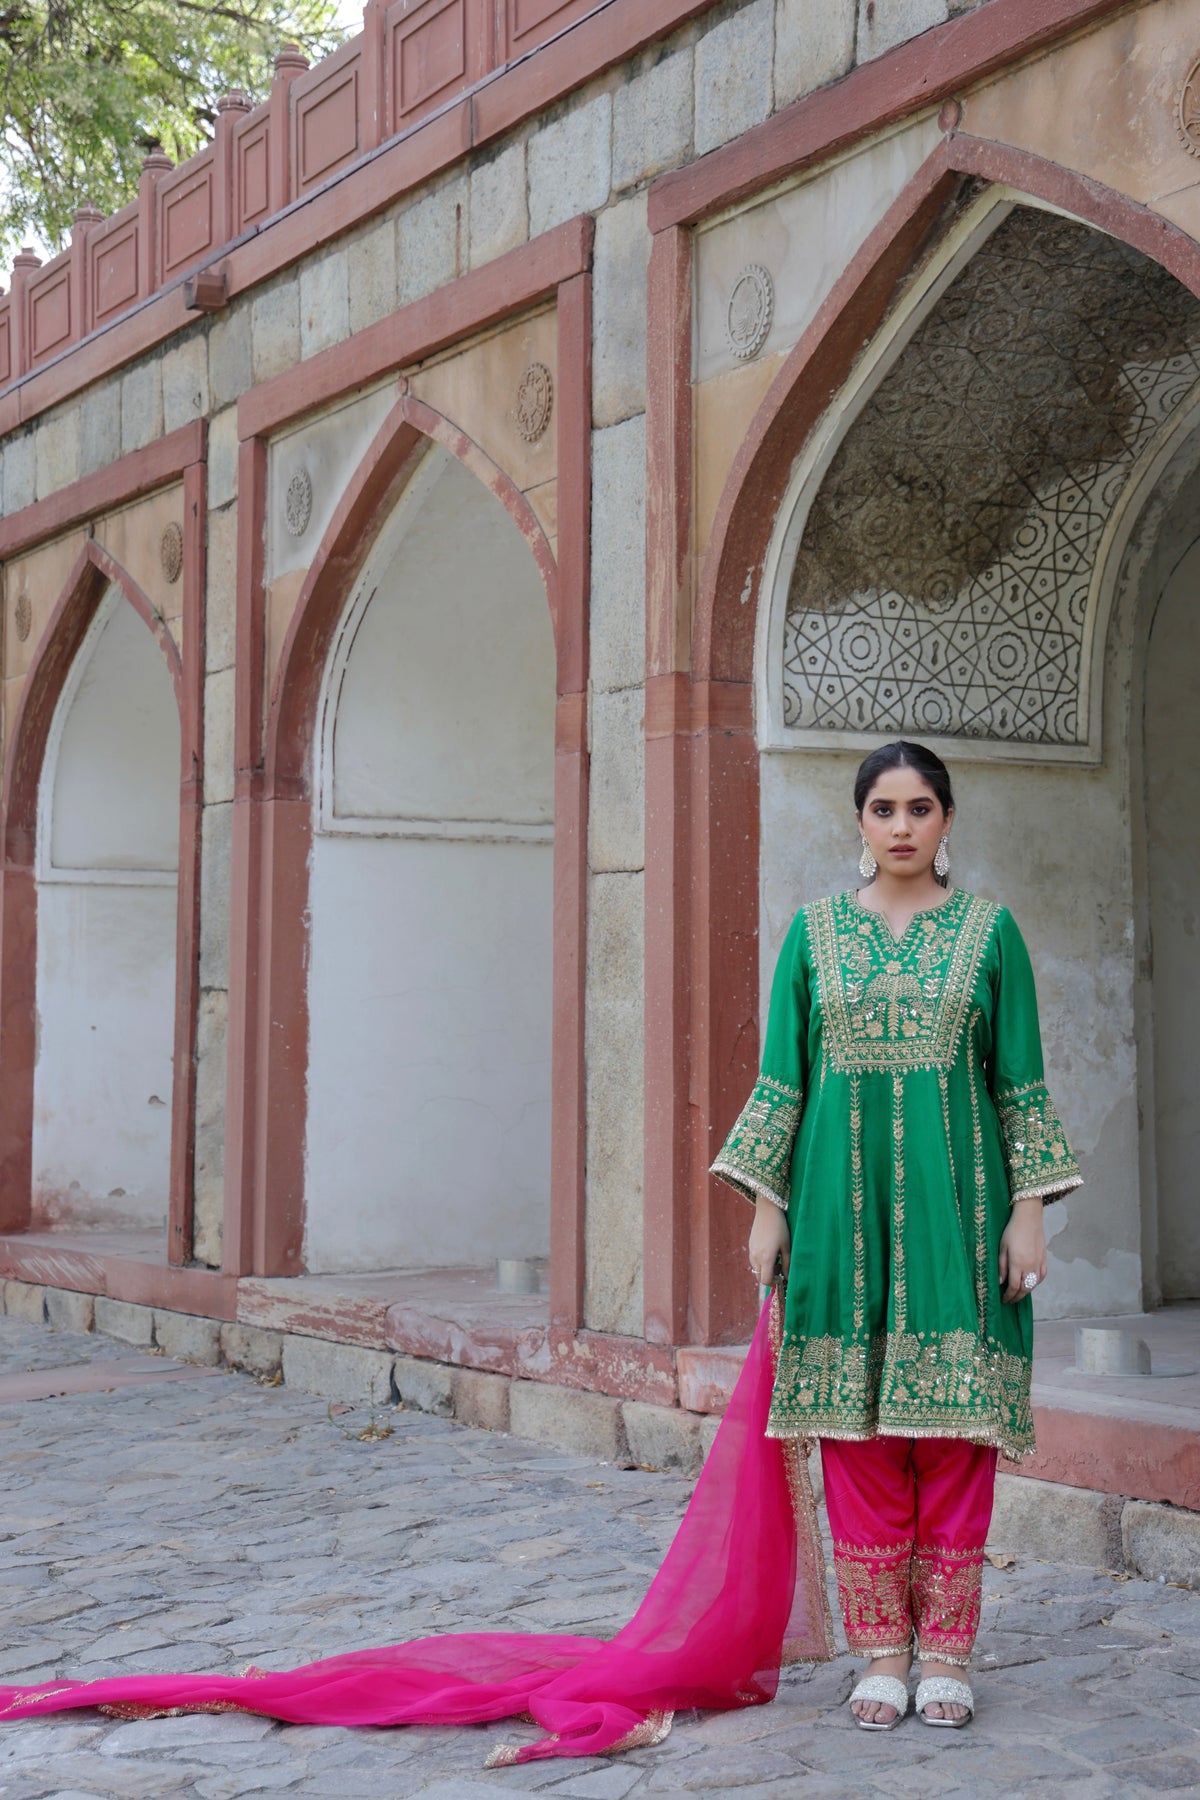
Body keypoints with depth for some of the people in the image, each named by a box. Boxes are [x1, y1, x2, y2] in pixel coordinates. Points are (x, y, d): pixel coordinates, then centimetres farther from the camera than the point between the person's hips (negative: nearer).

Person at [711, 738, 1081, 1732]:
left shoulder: (988, 931, 4)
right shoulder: (815, 931, 7)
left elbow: (1022, 1082, 3)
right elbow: (784, 1077, 8)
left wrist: (1029, 1211, -3)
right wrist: (767, 1207, 2)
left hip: (955, 1202, -1)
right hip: (845, 1199, 1)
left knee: (954, 1428, 1)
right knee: (858, 1431, 2)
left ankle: (947, 1651, 11)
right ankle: (883, 1650, 13)